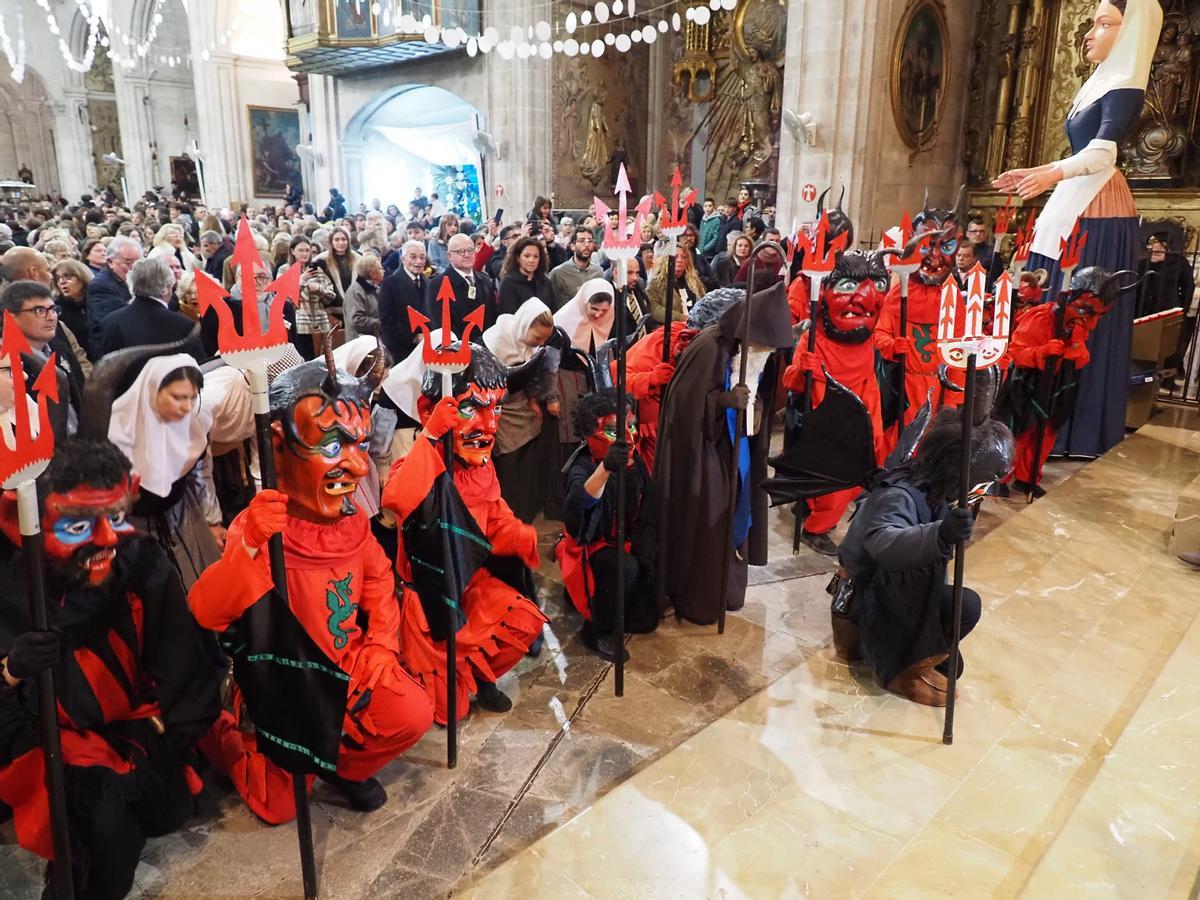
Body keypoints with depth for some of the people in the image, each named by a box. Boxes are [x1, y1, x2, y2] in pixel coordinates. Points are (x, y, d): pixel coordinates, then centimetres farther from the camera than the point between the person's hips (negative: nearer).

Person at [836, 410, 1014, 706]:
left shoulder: (937, 491, -2)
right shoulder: (898, 495, -30)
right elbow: (882, 543, -53)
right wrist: (940, 535, -64)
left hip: (898, 593, 9)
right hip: (863, 593, -9)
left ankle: (869, 643, 9)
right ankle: (904, 665, -12)